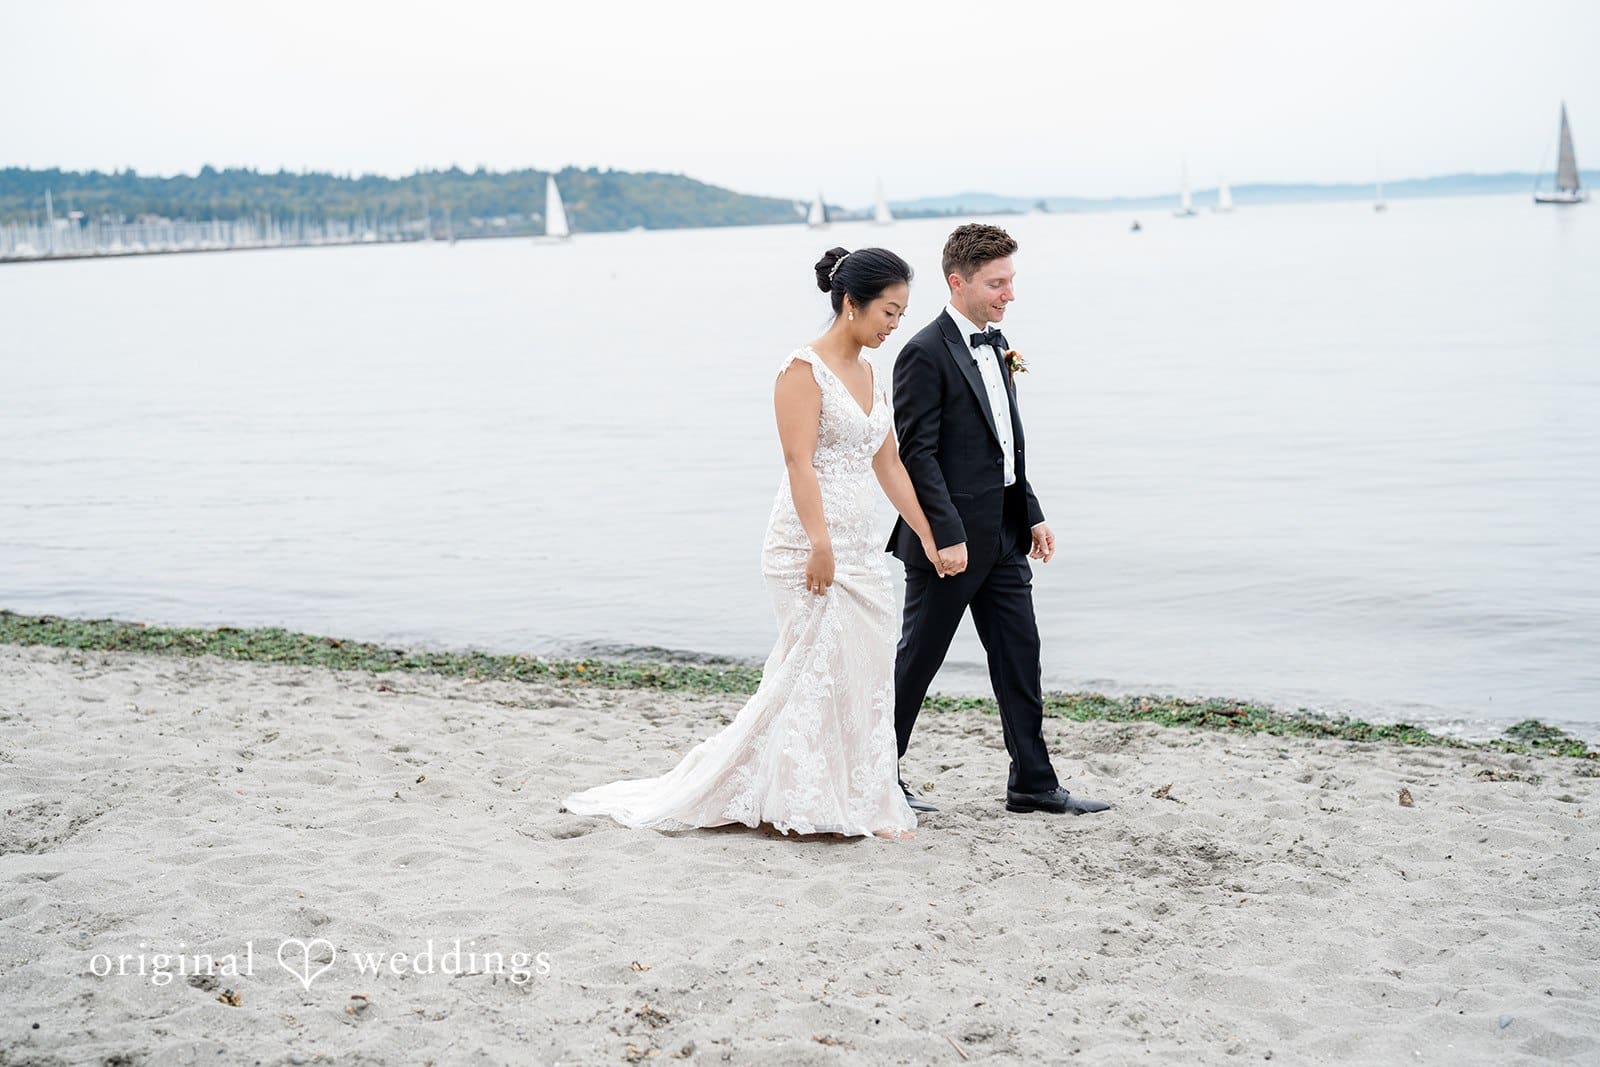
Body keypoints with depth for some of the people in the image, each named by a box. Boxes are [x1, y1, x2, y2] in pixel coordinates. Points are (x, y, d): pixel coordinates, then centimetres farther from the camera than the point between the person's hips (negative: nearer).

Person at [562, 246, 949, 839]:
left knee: (866, 675, 7)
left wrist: (927, 538, 15)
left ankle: (864, 805, 15)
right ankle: (807, 805, 5)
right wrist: (820, 544, -26)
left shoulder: (869, 373, 15)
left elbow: (888, 466, 17)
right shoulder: (804, 368, -9)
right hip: (809, 545, -8)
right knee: (814, 669, -5)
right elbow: (799, 462, -18)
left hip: (859, 546, 8)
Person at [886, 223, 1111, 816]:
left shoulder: (995, 344, 13)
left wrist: (1032, 516, 15)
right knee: (917, 658, 3)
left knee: (1019, 655, 9)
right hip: (951, 539, -8)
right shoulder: (925, 354, -15)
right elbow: (917, 452, -18)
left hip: (1001, 535, 8)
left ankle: (1033, 783, 16)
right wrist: (947, 536, -22)